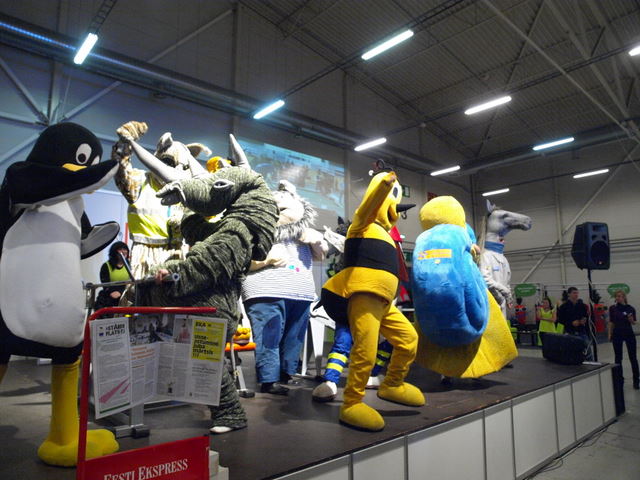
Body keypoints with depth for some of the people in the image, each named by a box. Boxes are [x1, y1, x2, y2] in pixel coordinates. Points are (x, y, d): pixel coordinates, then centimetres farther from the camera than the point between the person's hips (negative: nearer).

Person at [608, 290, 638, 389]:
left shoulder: (630, 308, -4)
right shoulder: (612, 308, 0)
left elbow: (634, 323, 1)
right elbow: (611, 322, 5)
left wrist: (631, 320, -21)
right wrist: (610, 334, 2)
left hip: (629, 333, -1)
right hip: (617, 334, 1)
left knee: (632, 357, 2)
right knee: (618, 357, 8)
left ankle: (636, 380, 12)